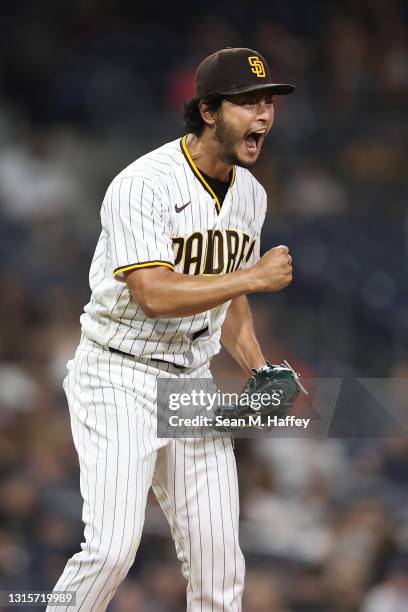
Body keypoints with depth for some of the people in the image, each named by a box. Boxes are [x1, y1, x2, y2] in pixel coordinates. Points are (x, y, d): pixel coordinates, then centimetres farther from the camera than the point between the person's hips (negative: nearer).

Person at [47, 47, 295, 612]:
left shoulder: (250, 194, 9)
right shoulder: (144, 185, -17)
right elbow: (154, 294, -26)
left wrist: (262, 373, 8)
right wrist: (254, 276, -21)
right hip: (119, 380, -7)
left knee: (218, 565, 2)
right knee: (113, 549, -19)